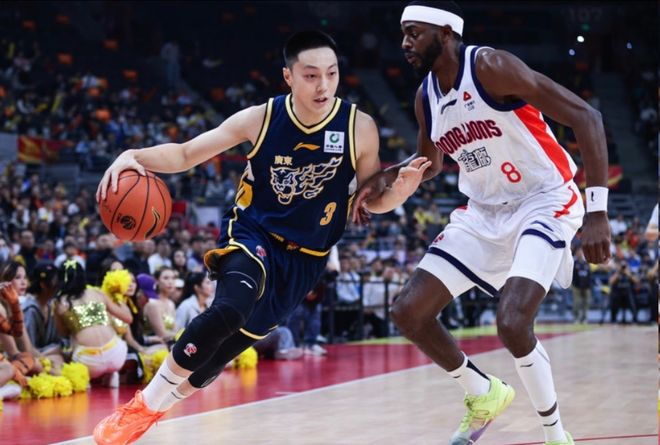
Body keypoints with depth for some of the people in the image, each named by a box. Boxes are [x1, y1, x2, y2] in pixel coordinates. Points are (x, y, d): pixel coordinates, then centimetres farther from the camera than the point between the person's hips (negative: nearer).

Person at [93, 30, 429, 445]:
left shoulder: (360, 128, -12)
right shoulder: (260, 118, -11)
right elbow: (186, 153, -4)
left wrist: (398, 192, -22)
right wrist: (134, 155, -22)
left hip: (304, 258, 2)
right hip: (254, 236, -2)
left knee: (216, 356, 6)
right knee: (229, 310, -33)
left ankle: (152, 409, 32)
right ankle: (143, 406, -16)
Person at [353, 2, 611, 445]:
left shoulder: (490, 67, -21)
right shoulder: (426, 97, 2)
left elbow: (585, 116, -24)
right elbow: (429, 164, 24)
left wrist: (598, 212, -30)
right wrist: (386, 177, 1)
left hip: (543, 201, -8)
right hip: (485, 212, 8)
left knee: (513, 323, -27)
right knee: (409, 312, 0)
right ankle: (485, 395, 23)